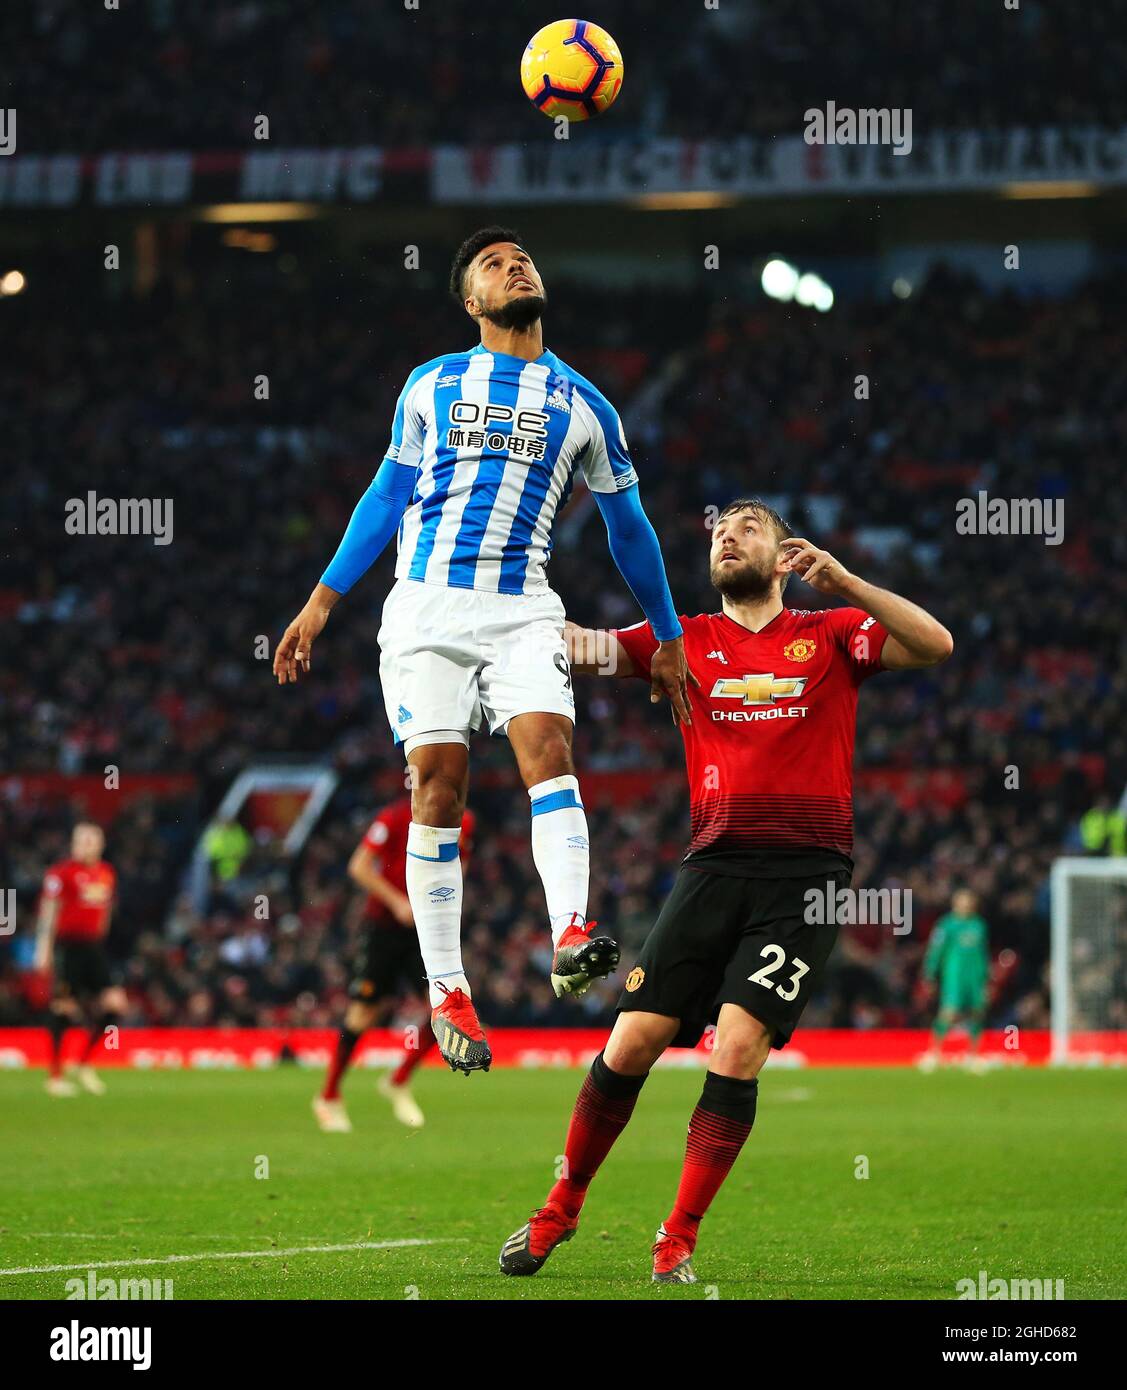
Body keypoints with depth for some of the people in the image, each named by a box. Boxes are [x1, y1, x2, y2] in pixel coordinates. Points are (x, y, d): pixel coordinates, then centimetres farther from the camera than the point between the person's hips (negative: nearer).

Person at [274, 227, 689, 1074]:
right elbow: (387, 497, 17)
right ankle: (447, 994, -4)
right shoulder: (432, 385, 13)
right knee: (439, 781, -7)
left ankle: (571, 939, -39)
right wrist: (323, 602, 12)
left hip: (520, 608, 0)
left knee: (549, 745, -24)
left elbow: (629, 526, 21)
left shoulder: (583, 406, 13)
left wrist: (667, 636, 23)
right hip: (427, 603, 0)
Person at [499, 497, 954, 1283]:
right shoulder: (688, 639, 15)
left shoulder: (832, 634, 9)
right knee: (632, 1043, -4)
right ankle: (562, 1208, 17)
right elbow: (580, 647, 5)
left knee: (739, 1049, -15)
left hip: (805, 871, -2)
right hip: (715, 864, 2)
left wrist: (845, 583, -15)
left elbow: (936, 645, -5)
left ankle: (677, 1247, -6)